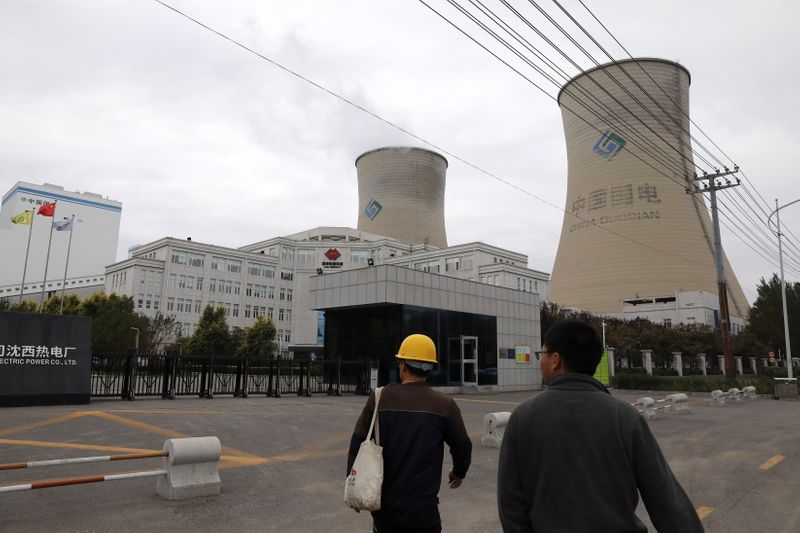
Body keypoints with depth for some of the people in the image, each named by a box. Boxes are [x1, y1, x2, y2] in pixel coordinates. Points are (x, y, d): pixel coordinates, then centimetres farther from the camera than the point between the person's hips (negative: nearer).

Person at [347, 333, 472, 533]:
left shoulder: (379, 398, -7)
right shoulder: (445, 405, -8)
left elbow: (357, 444, -4)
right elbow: (463, 447, 2)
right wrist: (459, 472, 23)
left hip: (385, 504, 2)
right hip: (423, 508, -1)